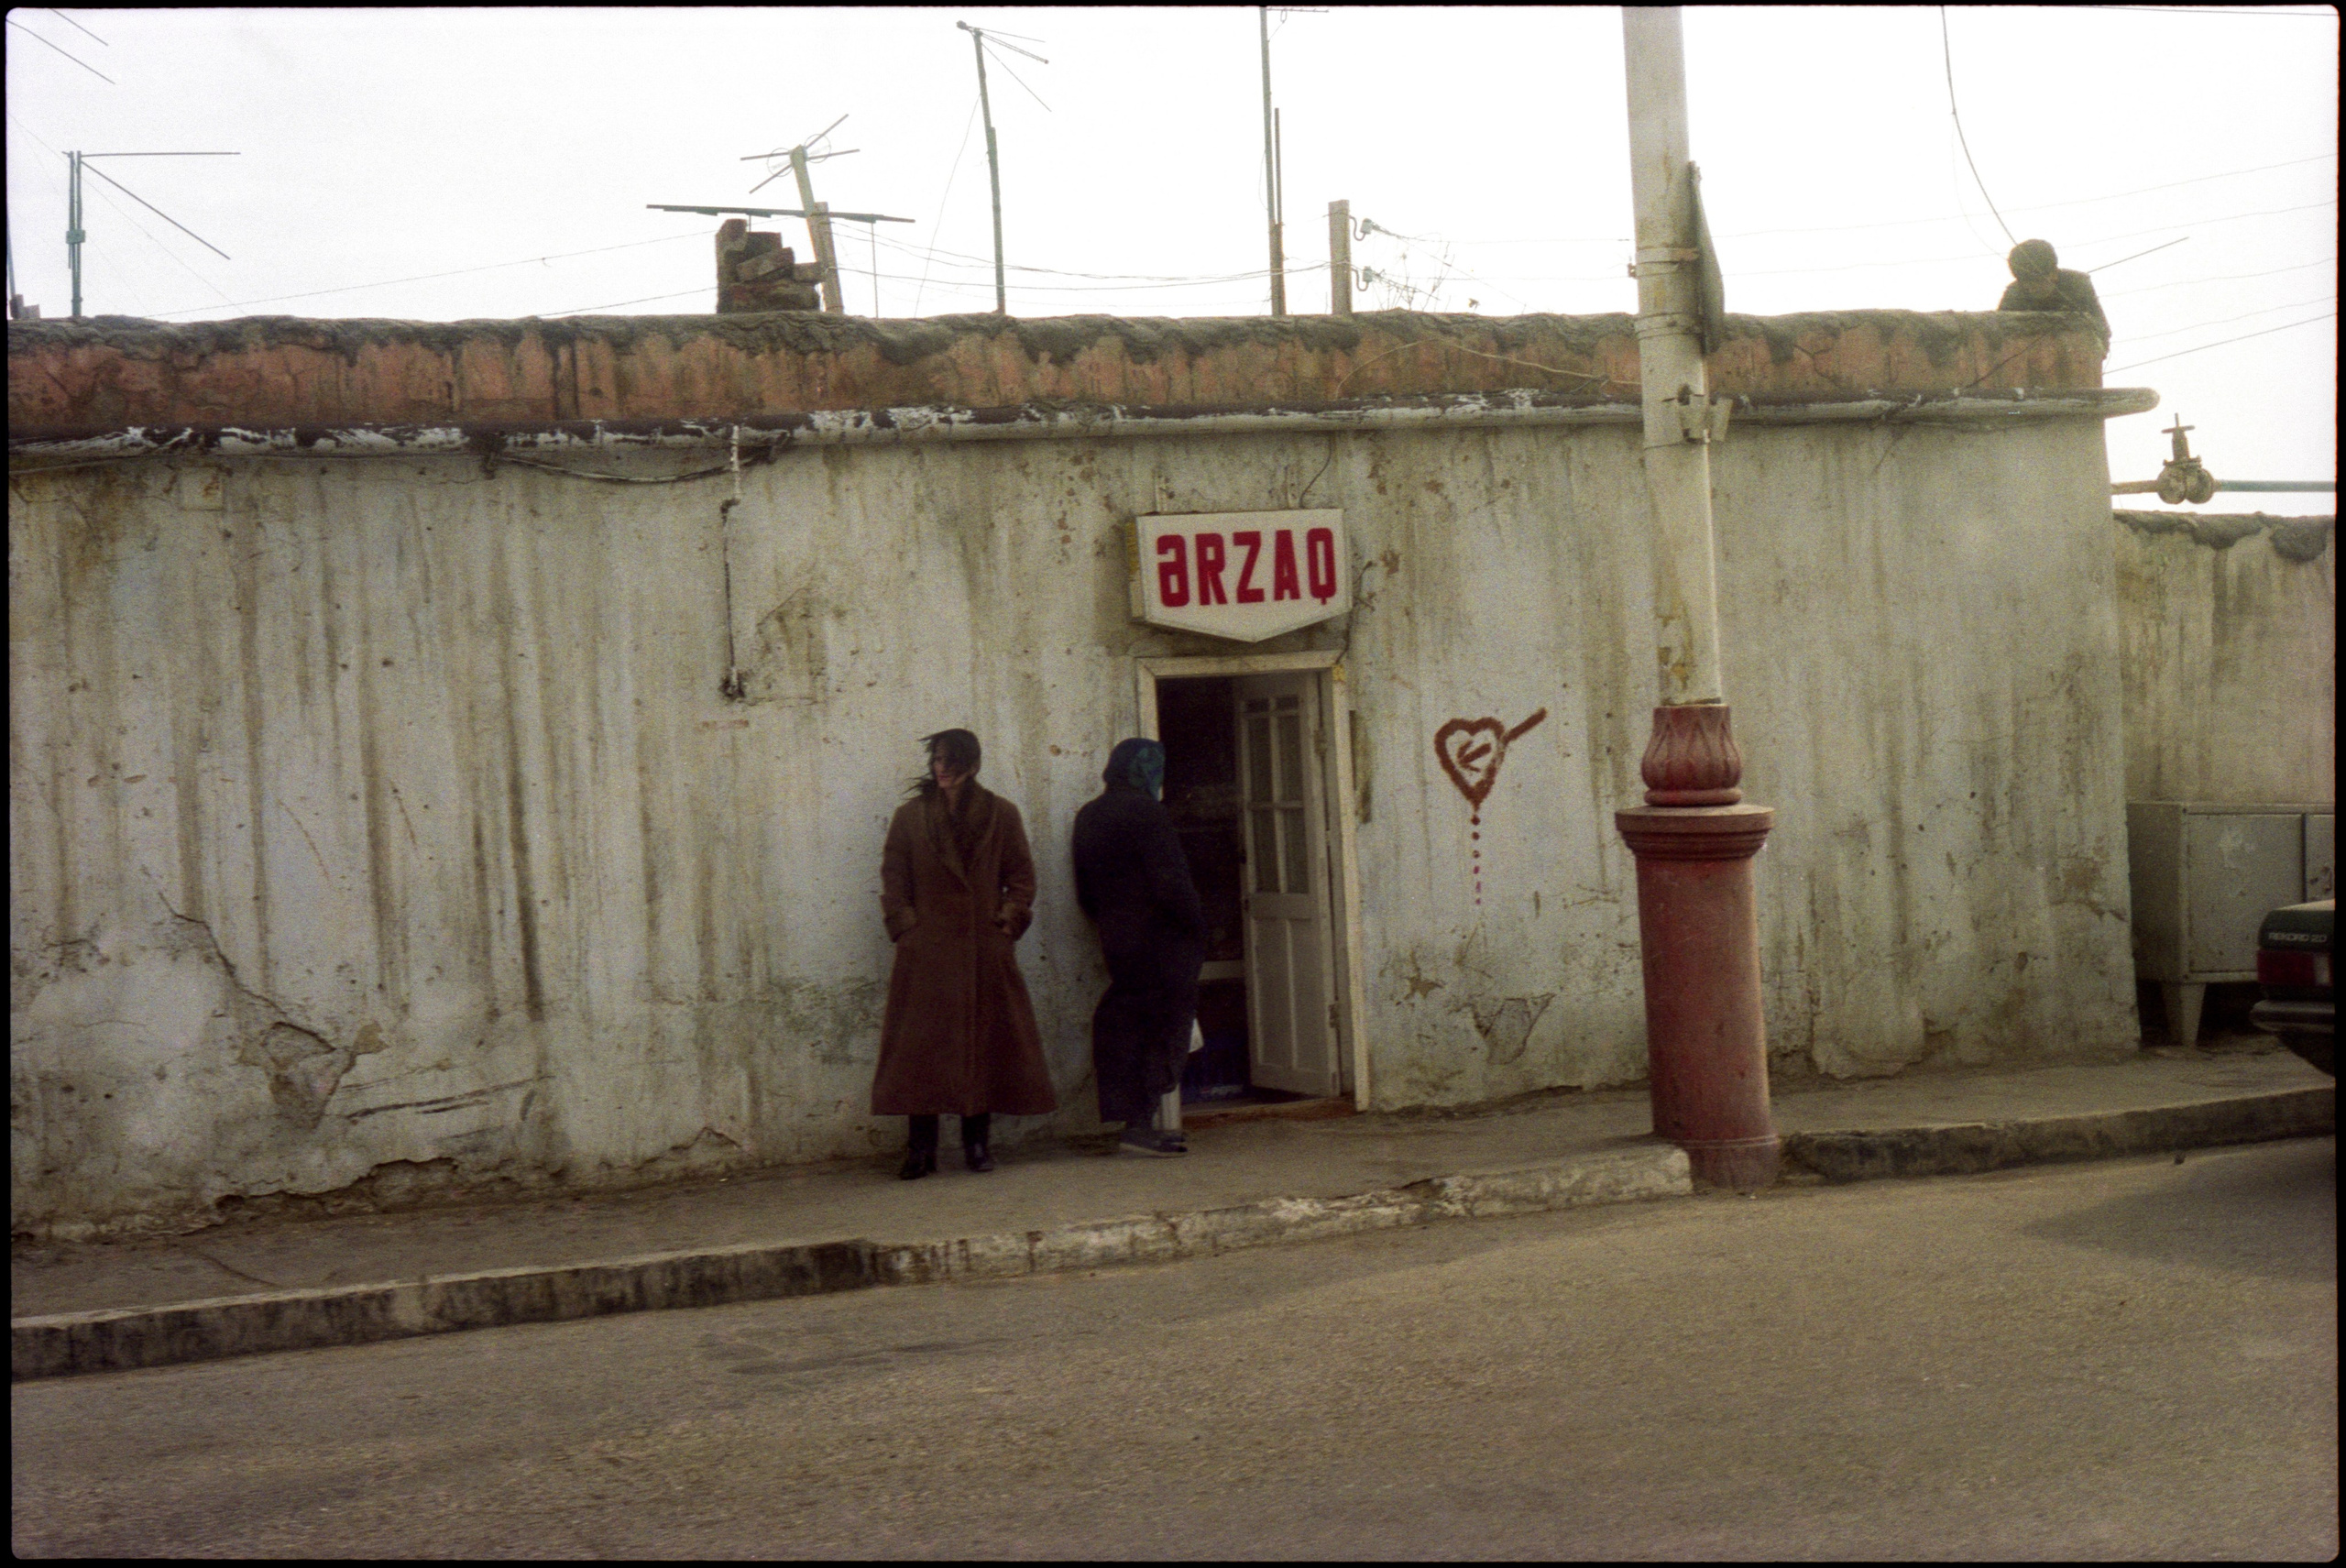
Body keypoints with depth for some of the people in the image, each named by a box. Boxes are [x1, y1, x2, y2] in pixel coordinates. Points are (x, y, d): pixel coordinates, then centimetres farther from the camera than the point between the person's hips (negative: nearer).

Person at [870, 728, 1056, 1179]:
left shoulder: (1001, 815, 7)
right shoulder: (910, 817, 7)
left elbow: (1021, 875, 8)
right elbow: (893, 879, 6)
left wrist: (1007, 922, -4)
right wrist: (905, 927, -5)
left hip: (985, 951, 1)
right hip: (927, 953, 0)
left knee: (985, 1039, 1)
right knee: (921, 1044, -4)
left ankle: (977, 1141, 9)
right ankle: (921, 1146, -3)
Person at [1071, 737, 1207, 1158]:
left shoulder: (1087, 816, 12)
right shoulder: (1145, 812, -13)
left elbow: (1085, 893, 16)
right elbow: (1170, 882, -19)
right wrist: (1196, 928, -9)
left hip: (1117, 939, 8)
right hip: (1161, 942, -8)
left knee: (1128, 1027, 12)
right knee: (1166, 1028, -3)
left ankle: (1134, 1120, 13)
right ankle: (1139, 1125, -8)